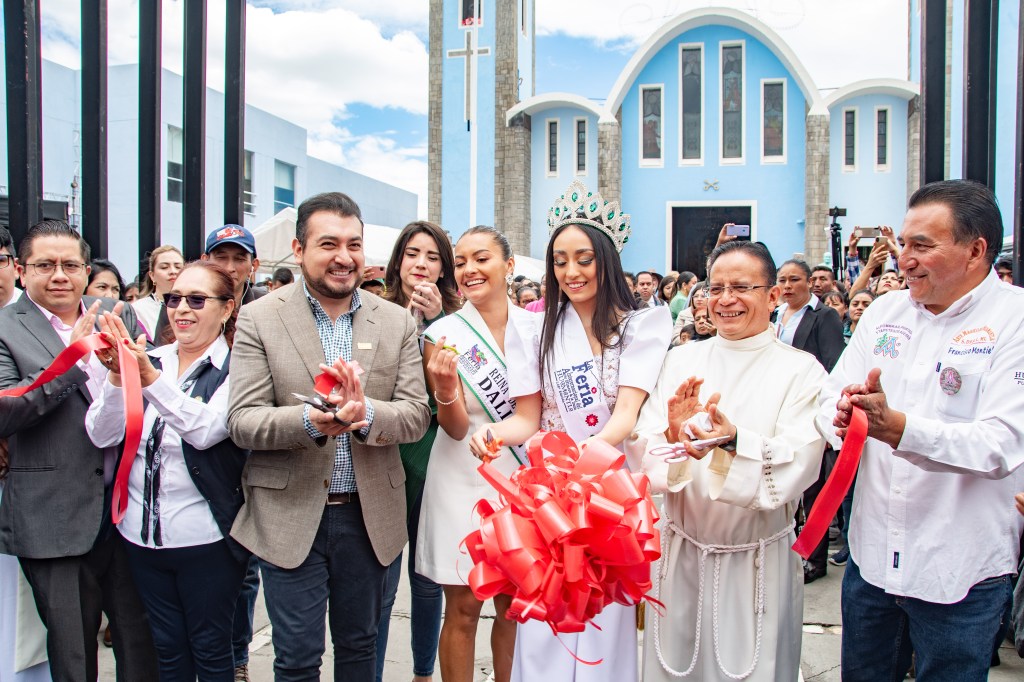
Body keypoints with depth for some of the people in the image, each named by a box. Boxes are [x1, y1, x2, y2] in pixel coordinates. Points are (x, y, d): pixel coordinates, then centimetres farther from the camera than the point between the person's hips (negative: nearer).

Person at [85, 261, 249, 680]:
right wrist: (118, 376, -20)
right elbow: (102, 435, -4)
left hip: (205, 537, -5)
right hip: (142, 533, 5)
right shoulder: (149, 360, 5)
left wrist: (150, 377, -36)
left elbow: (206, 429, -26)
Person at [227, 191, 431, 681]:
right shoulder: (258, 319, -4)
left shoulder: (397, 323, 2)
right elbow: (241, 422, -10)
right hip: (290, 516, -2)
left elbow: (416, 414, -4)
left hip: (370, 516, 2)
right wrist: (308, 420, -30)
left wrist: (365, 413, -26)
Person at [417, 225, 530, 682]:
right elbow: (456, 427, -9)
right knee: (463, 608, 4)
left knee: (513, 605, 13)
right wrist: (445, 391, -28)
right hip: (464, 483, -3)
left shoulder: (535, 327, 0)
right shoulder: (443, 334, -7)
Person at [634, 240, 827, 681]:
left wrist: (734, 442, -33)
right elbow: (644, 452, -4)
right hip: (680, 553, 3)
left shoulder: (802, 370, -6)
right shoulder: (682, 360, 2)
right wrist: (675, 435, -24)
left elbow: (797, 467, -17)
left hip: (757, 563, -2)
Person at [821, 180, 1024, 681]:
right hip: (870, 552, 5)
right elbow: (832, 398, 3)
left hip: (960, 570, -4)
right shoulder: (885, 311, 5)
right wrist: (843, 415, -21)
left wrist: (896, 427, -35)